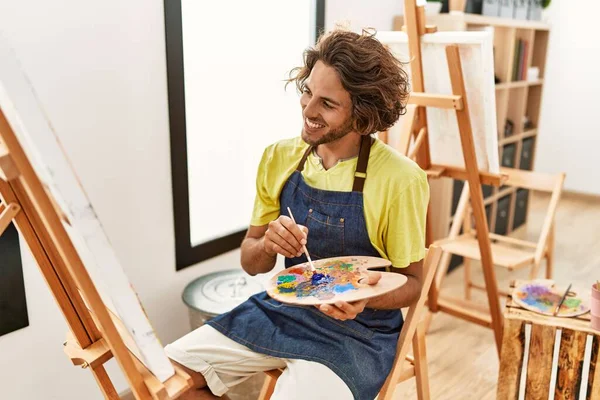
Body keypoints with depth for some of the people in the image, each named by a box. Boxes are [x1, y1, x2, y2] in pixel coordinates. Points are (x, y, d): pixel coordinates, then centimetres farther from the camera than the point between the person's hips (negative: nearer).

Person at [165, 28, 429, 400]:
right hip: (280, 311, 4)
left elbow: (411, 282, -5)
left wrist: (367, 297, -27)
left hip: (358, 331, -4)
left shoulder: (400, 180, -17)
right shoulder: (280, 158, -4)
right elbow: (252, 264, 5)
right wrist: (268, 246, -19)